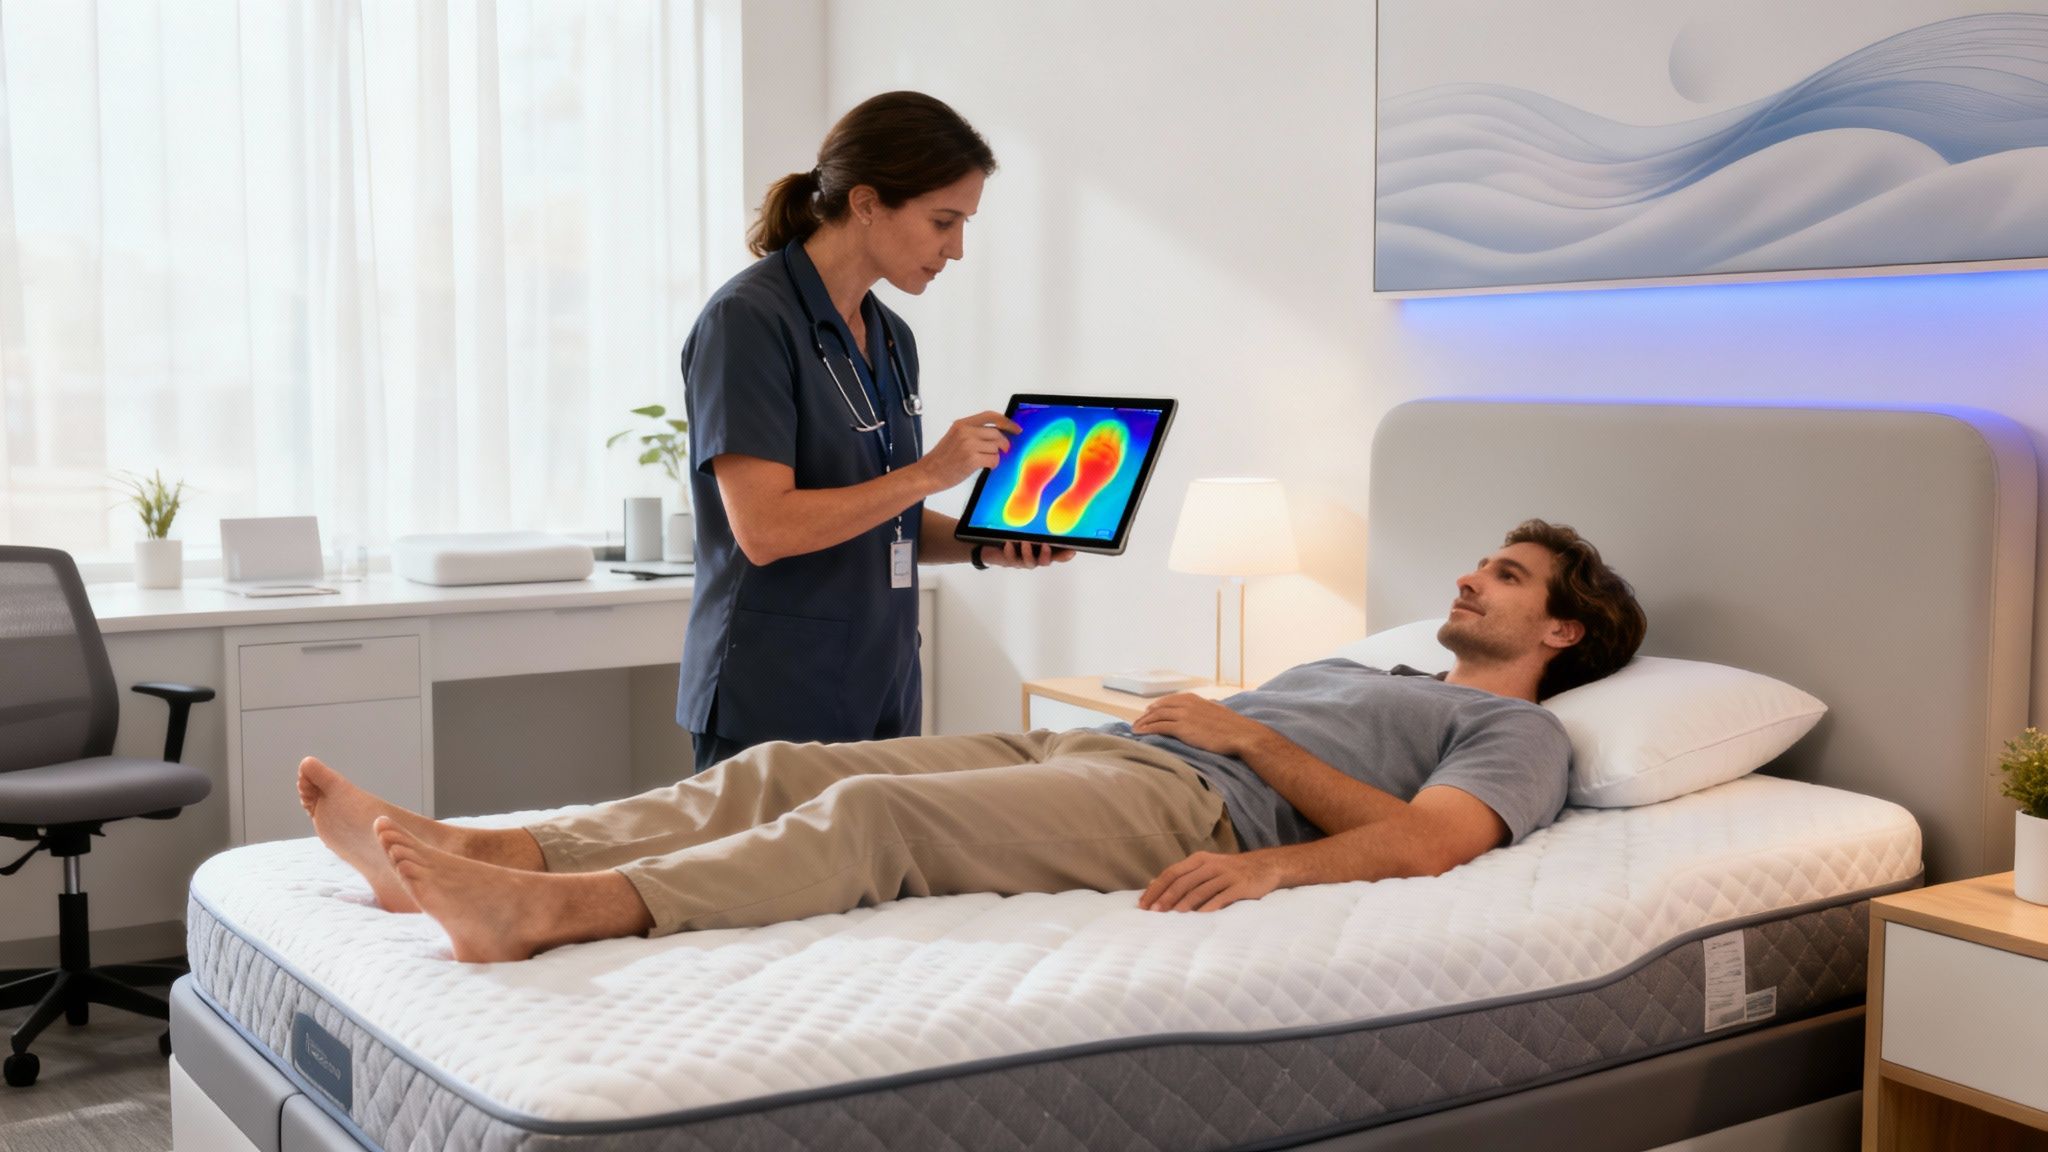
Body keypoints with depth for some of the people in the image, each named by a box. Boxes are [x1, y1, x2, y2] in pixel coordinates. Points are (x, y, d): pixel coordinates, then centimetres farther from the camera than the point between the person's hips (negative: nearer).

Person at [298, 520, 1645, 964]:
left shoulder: (1517, 730, 13)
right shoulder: (1354, 667, 39)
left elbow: (1429, 839, -9)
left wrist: (1270, 864, -21)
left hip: (1176, 805, -8)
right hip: (1072, 747, 8)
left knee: (873, 809, -31)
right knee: (785, 768, -11)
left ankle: (551, 912, -47)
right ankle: (470, 855, -22)